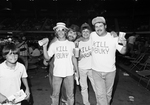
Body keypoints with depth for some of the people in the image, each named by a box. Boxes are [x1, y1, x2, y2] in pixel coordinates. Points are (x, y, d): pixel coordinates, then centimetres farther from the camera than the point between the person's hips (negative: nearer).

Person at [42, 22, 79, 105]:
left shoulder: (71, 44, 3)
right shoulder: (53, 45, 3)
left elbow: (74, 58, 8)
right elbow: (47, 58, 0)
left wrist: (76, 71, 5)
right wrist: (44, 47, -12)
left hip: (69, 73, 0)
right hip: (57, 73, 0)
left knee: (70, 95, 9)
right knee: (55, 95, 12)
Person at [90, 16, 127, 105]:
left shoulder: (113, 37, -10)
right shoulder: (92, 35, -6)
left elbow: (122, 52, -8)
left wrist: (124, 45, -27)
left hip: (110, 71, 0)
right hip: (96, 71, 0)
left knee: (108, 94, 20)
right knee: (100, 95, 0)